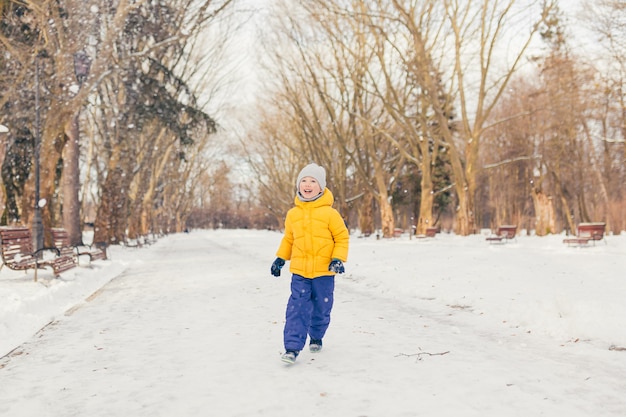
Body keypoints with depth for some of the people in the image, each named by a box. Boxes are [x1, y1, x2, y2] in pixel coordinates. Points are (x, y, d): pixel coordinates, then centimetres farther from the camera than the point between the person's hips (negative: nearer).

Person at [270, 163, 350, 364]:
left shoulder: (329, 213, -7)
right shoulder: (293, 214, 3)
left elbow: (342, 237, -2)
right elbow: (288, 239, 16)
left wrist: (338, 259, -12)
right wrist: (280, 259, 11)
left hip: (324, 271, -1)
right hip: (299, 271, 1)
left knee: (321, 308, 12)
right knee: (297, 308, -7)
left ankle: (316, 337, 37)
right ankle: (292, 346, -5)